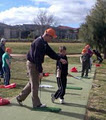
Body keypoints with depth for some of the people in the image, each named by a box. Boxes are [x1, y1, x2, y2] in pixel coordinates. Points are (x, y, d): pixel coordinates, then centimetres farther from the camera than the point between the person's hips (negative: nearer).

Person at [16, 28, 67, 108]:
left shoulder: (44, 43, 8)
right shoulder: (39, 43, -24)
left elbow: (50, 52, 14)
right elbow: (37, 58, -27)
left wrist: (60, 59, 5)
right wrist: (40, 71, -26)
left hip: (35, 64, 10)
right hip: (32, 64, -10)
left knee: (32, 83, 17)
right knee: (35, 84, 0)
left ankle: (20, 97, 28)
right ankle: (36, 104, 11)